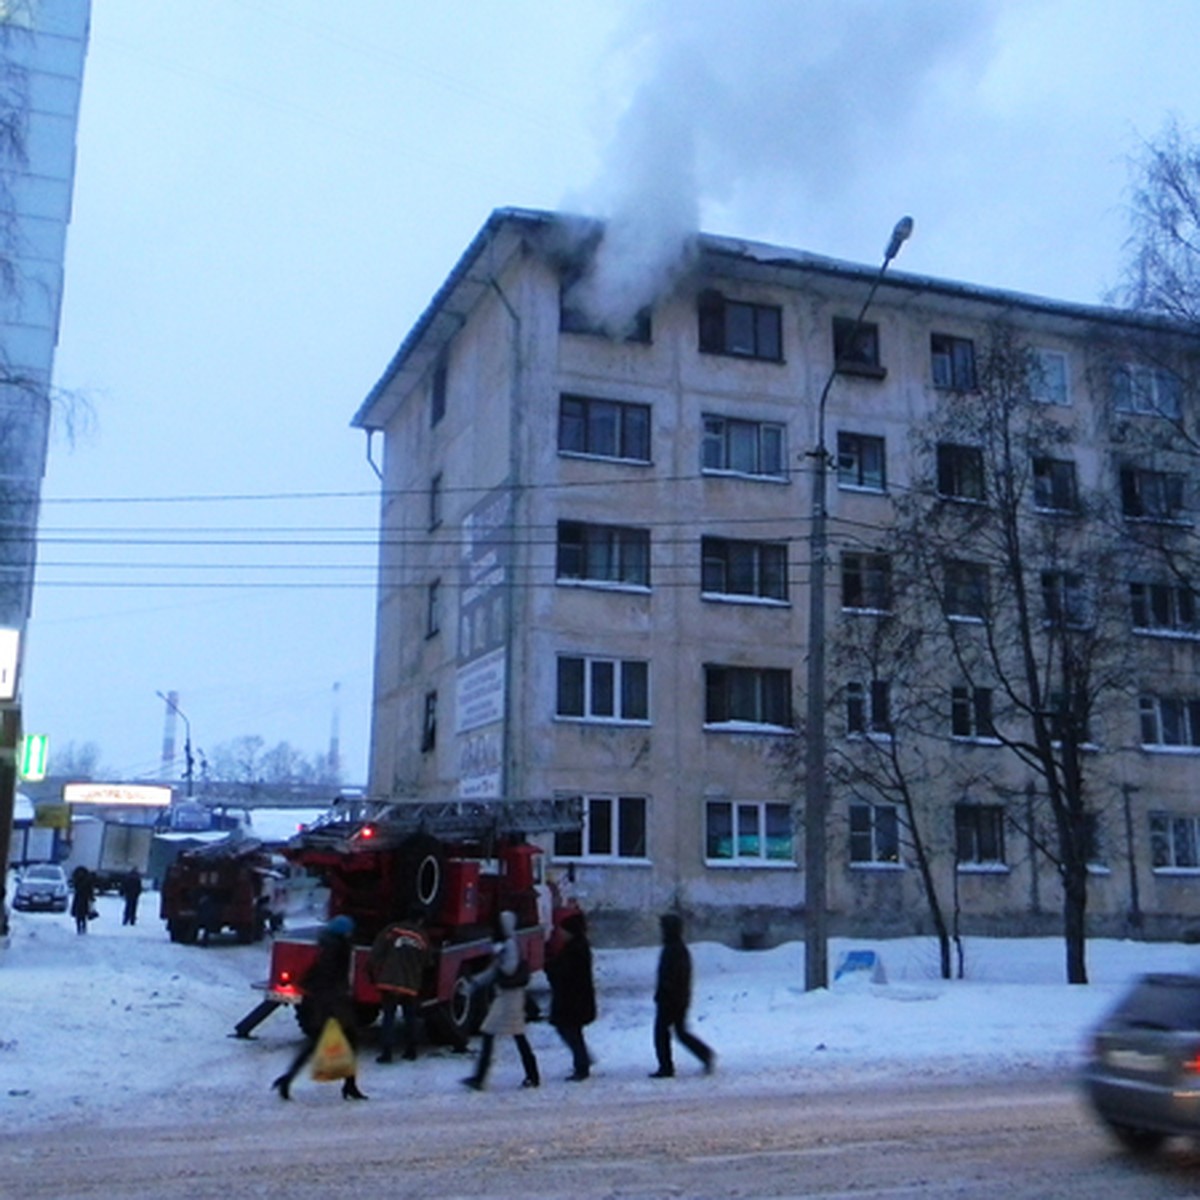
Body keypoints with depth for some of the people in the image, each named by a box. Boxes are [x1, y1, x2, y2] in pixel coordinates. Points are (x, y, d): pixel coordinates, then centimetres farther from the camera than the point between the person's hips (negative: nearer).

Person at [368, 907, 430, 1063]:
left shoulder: (391, 931, 1)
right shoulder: (423, 938, 8)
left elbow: (376, 953, -6)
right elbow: (425, 963, 15)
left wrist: (373, 972, 1)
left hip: (390, 981, -2)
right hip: (411, 985, 2)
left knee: (388, 1015, 3)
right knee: (410, 1017, 16)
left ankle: (386, 1051, -5)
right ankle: (410, 1051, 20)